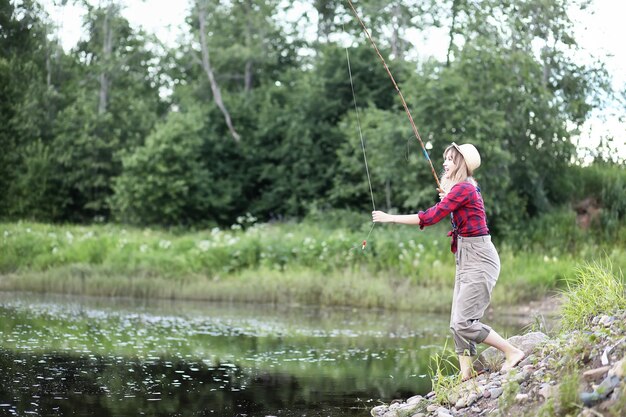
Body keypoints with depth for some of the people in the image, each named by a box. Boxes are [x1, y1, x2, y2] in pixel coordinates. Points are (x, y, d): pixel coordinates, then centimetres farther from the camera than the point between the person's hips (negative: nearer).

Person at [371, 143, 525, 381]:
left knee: (464, 322, -13)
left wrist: (389, 218, -16)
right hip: (466, 260, 10)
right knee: (457, 322, 6)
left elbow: (430, 217, -20)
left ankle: (513, 352, -4)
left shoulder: (463, 188, -15)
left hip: (479, 260, -10)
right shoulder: (466, 188, 15)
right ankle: (465, 375, 6)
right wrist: (448, 201, 12)